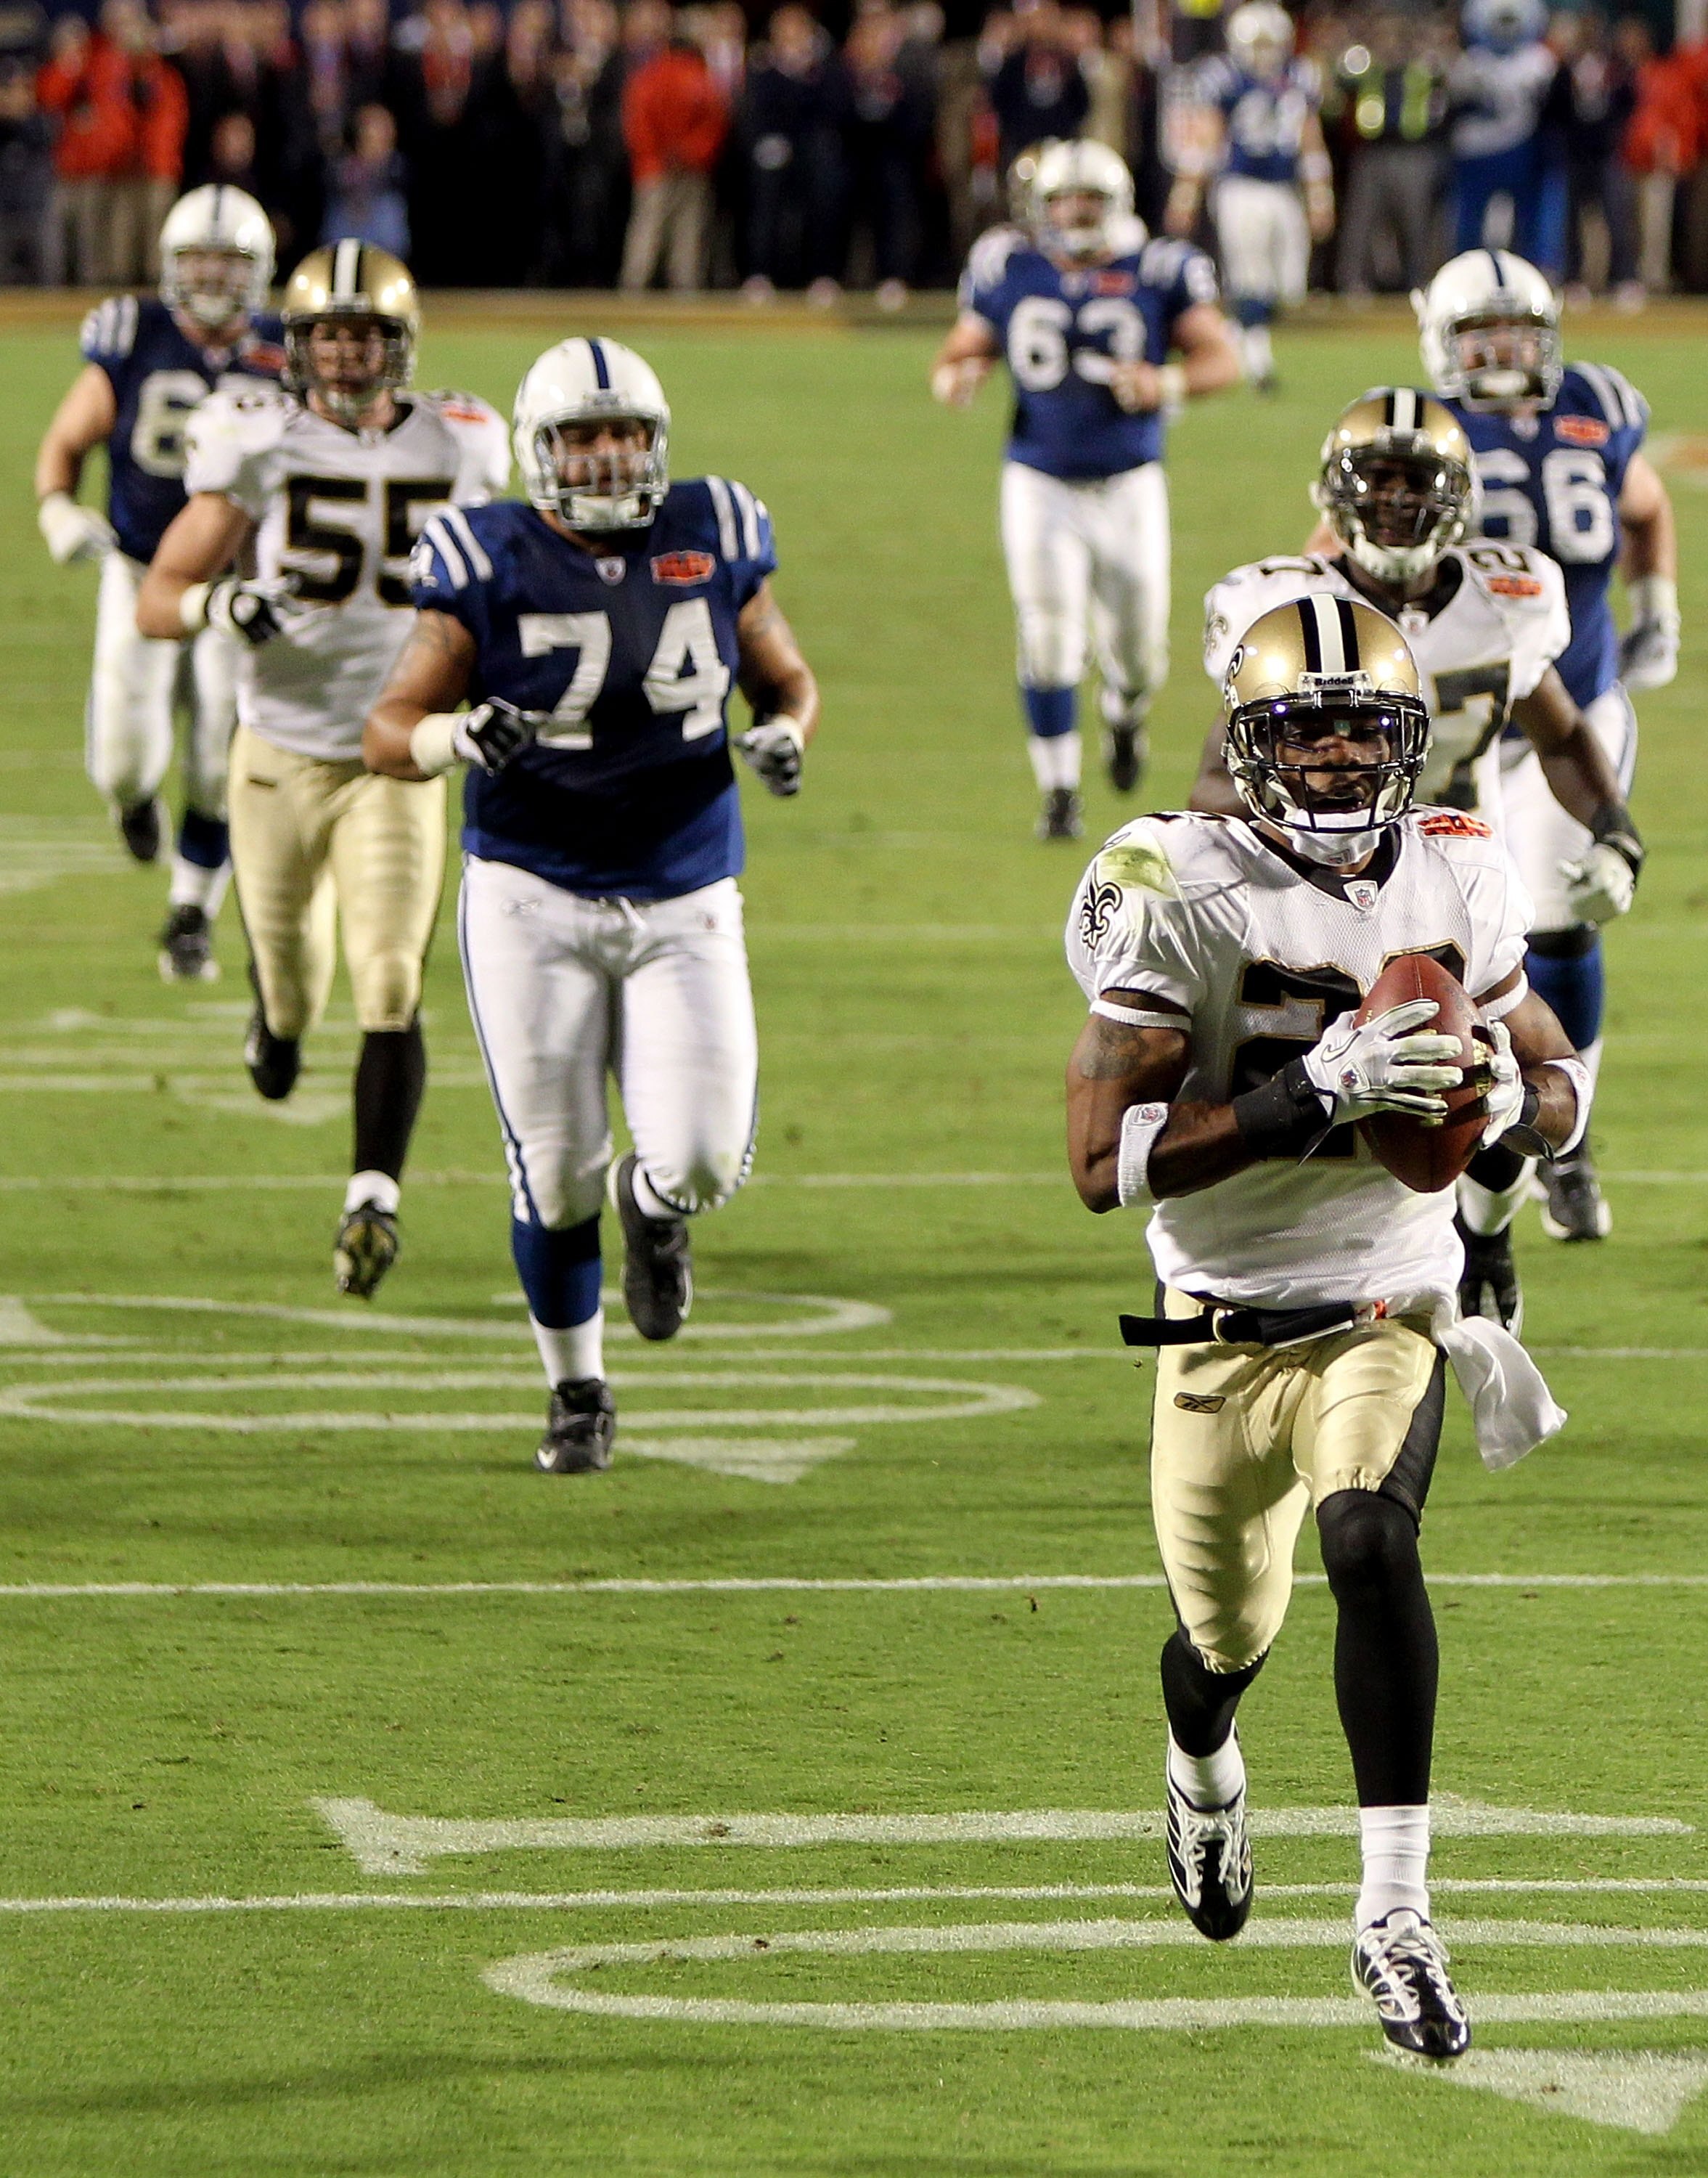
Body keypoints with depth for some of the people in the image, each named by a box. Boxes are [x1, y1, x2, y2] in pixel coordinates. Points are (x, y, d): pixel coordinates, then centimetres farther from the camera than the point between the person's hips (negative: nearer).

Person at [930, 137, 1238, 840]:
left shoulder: (1158, 272, -6)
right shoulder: (1008, 270, -1)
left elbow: (1221, 356, -4)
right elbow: (962, 352, 7)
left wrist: (1168, 384, -24)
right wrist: (955, 377, -17)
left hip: (1128, 487, 0)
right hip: (1040, 484, 0)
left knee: (1139, 643, 6)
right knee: (1048, 640, -9)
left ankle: (1125, 716, 42)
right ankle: (1058, 792, 3)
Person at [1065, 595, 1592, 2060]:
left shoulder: (1456, 885, -3)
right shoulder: (1186, 900, -15)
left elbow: (1561, 1095, 11)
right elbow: (1105, 1162, -22)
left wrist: (1497, 1095, -14)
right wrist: (1311, 1095, -31)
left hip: (1388, 1313, 1)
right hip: (1226, 1328, 0)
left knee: (1371, 1544, -28)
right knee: (1228, 1633, 15)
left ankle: (1396, 1915, -25)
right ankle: (1203, 1775, 55)